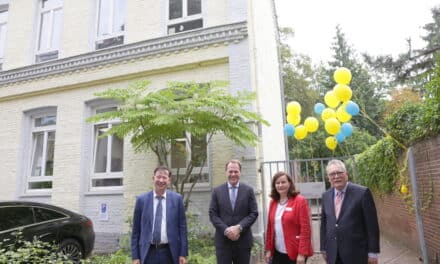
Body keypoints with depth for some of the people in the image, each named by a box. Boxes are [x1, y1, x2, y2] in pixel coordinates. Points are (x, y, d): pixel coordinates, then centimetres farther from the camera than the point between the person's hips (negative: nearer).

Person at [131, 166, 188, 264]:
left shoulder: (177, 199, 0)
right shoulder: (141, 200, 1)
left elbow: (182, 227, 1)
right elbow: (136, 230, 3)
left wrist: (183, 254, -2)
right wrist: (135, 256, 0)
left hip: (169, 253, 0)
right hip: (148, 253, 0)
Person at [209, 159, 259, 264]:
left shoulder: (248, 190, 3)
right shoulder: (217, 191, 3)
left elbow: (254, 213, -1)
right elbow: (212, 214, 0)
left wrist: (239, 227, -14)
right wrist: (226, 230, -13)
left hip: (243, 240, 0)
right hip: (222, 240, 0)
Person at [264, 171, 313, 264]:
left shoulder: (300, 201, -9)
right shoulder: (273, 203, 7)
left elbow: (305, 229, -13)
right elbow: (270, 227, 11)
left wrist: (302, 253, -17)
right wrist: (268, 249, 8)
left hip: (295, 253, -5)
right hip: (277, 252, 5)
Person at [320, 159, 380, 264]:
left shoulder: (362, 192, -9)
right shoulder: (326, 196, 5)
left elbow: (372, 225, -8)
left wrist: (373, 253, -8)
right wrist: (324, 248, 10)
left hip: (357, 253, -4)